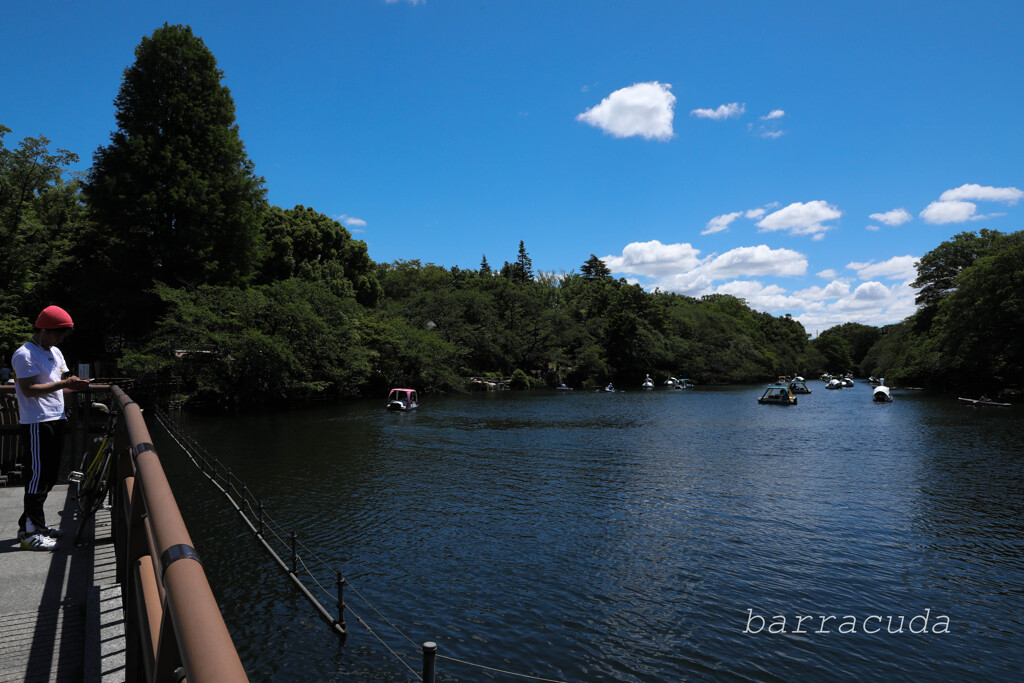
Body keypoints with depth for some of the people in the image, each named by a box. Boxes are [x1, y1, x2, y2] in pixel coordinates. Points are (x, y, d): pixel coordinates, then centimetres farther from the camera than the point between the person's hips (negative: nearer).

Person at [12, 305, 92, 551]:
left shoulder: (55, 353, 17)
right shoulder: (25, 354, -11)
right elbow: (28, 390, -19)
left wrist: (75, 385, 0)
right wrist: (63, 383, -23)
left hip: (55, 420, 9)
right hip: (36, 423, -9)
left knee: (49, 476, 14)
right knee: (38, 475, -5)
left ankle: (28, 524, 26)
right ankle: (31, 533, 3)